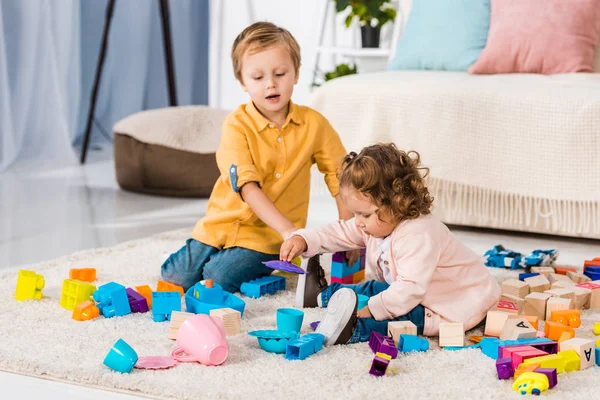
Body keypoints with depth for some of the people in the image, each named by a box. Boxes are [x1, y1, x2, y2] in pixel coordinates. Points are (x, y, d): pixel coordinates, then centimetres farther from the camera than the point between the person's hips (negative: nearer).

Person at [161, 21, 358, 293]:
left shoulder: (314, 124, -5)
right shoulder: (237, 125, -12)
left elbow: (340, 178, 3)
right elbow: (248, 187, -23)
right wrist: (289, 230, -34)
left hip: (265, 238, -1)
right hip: (224, 225, 1)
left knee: (219, 278, -22)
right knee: (176, 276, -6)